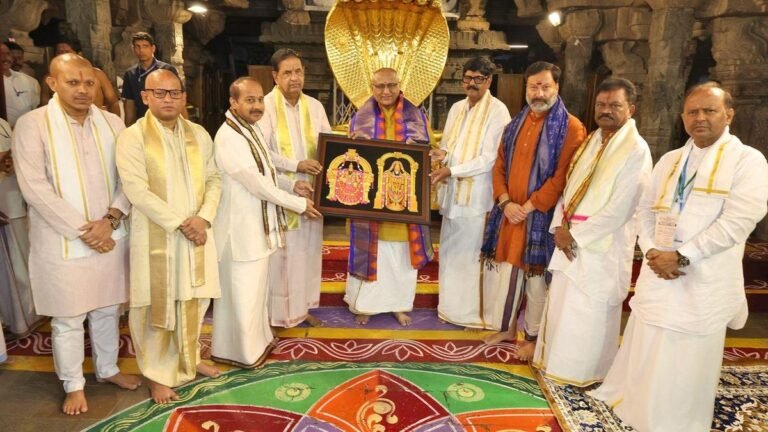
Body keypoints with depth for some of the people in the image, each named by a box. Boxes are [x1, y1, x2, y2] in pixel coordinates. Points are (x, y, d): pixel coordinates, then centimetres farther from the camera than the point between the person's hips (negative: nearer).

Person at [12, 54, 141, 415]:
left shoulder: (112, 123, 3)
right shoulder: (32, 125, -8)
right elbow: (35, 188, -14)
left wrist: (110, 219, -13)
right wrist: (82, 230, -16)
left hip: (109, 237, 4)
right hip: (62, 242, -3)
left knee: (107, 310, 17)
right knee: (68, 319, 9)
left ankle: (108, 368, 38)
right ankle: (73, 385, 29)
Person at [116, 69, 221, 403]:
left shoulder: (199, 134, 7)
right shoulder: (132, 137, -8)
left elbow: (214, 180, 6)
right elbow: (137, 191, -16)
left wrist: (203, 218, -10)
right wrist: (180, 223, -17)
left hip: (197, 232, 5)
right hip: (156, 236, -4)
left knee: (194, 299, 14)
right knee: (159, 305, 6)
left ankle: (188, 359, 35)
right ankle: (159, 373, 23)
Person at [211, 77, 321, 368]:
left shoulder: (252, 129, 9)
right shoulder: (228, 137, -22)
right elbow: (258, 184, -23)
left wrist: (292, 184, 2)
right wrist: (298, 204, -15)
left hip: (258, 224, 10)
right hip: (241, 227, -9)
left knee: (256, 287, 21)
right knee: (242, 291, 4)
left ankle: (257, 339, 37)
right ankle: (239, 350, 22)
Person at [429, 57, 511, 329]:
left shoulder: (498, 111, -10)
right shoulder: (457, 108, 12)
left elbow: (489, 159, -16)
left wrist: (451, 171, -21)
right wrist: (442, 153, -7)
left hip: (477, 193, -7)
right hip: (452, 191, 7)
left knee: (471, 252, 0)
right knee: (450, 250, 14)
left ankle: (474, 311, 14)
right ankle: (453, 305, 29)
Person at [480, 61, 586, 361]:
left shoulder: (571, 128, -9)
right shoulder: (516, 124, 10)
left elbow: (562, 177, -15)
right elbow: (499, 166, 9)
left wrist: (528, 206, -16)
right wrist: (505, 202, -6)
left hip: (541, 216, -5)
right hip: (509, 213, 6)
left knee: (536, 275, 5)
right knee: (505, 271, 13)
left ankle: (533, 336, 22)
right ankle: (507, 327, 31)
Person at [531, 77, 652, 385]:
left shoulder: (636, 150, -14)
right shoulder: (592, 141, 10)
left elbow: (619, 209, -19)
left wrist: (576, 234, -15)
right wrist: (559, 226, -2)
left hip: (602, 246, -7)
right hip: (571, 238, 7)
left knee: (589, 311, 4)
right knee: (561, 303, 15)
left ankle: (587, 371, 23)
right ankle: (558, 359, 33)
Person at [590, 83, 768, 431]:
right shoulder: (669, 160, 12)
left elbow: (736, 222, -15)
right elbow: (645, 209, 13)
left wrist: (682, 257, -18)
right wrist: (650, 251, -4)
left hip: (703, 283, -5)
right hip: (657, 274, 5)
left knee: (684, 367, 5)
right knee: (644, 357, 15)